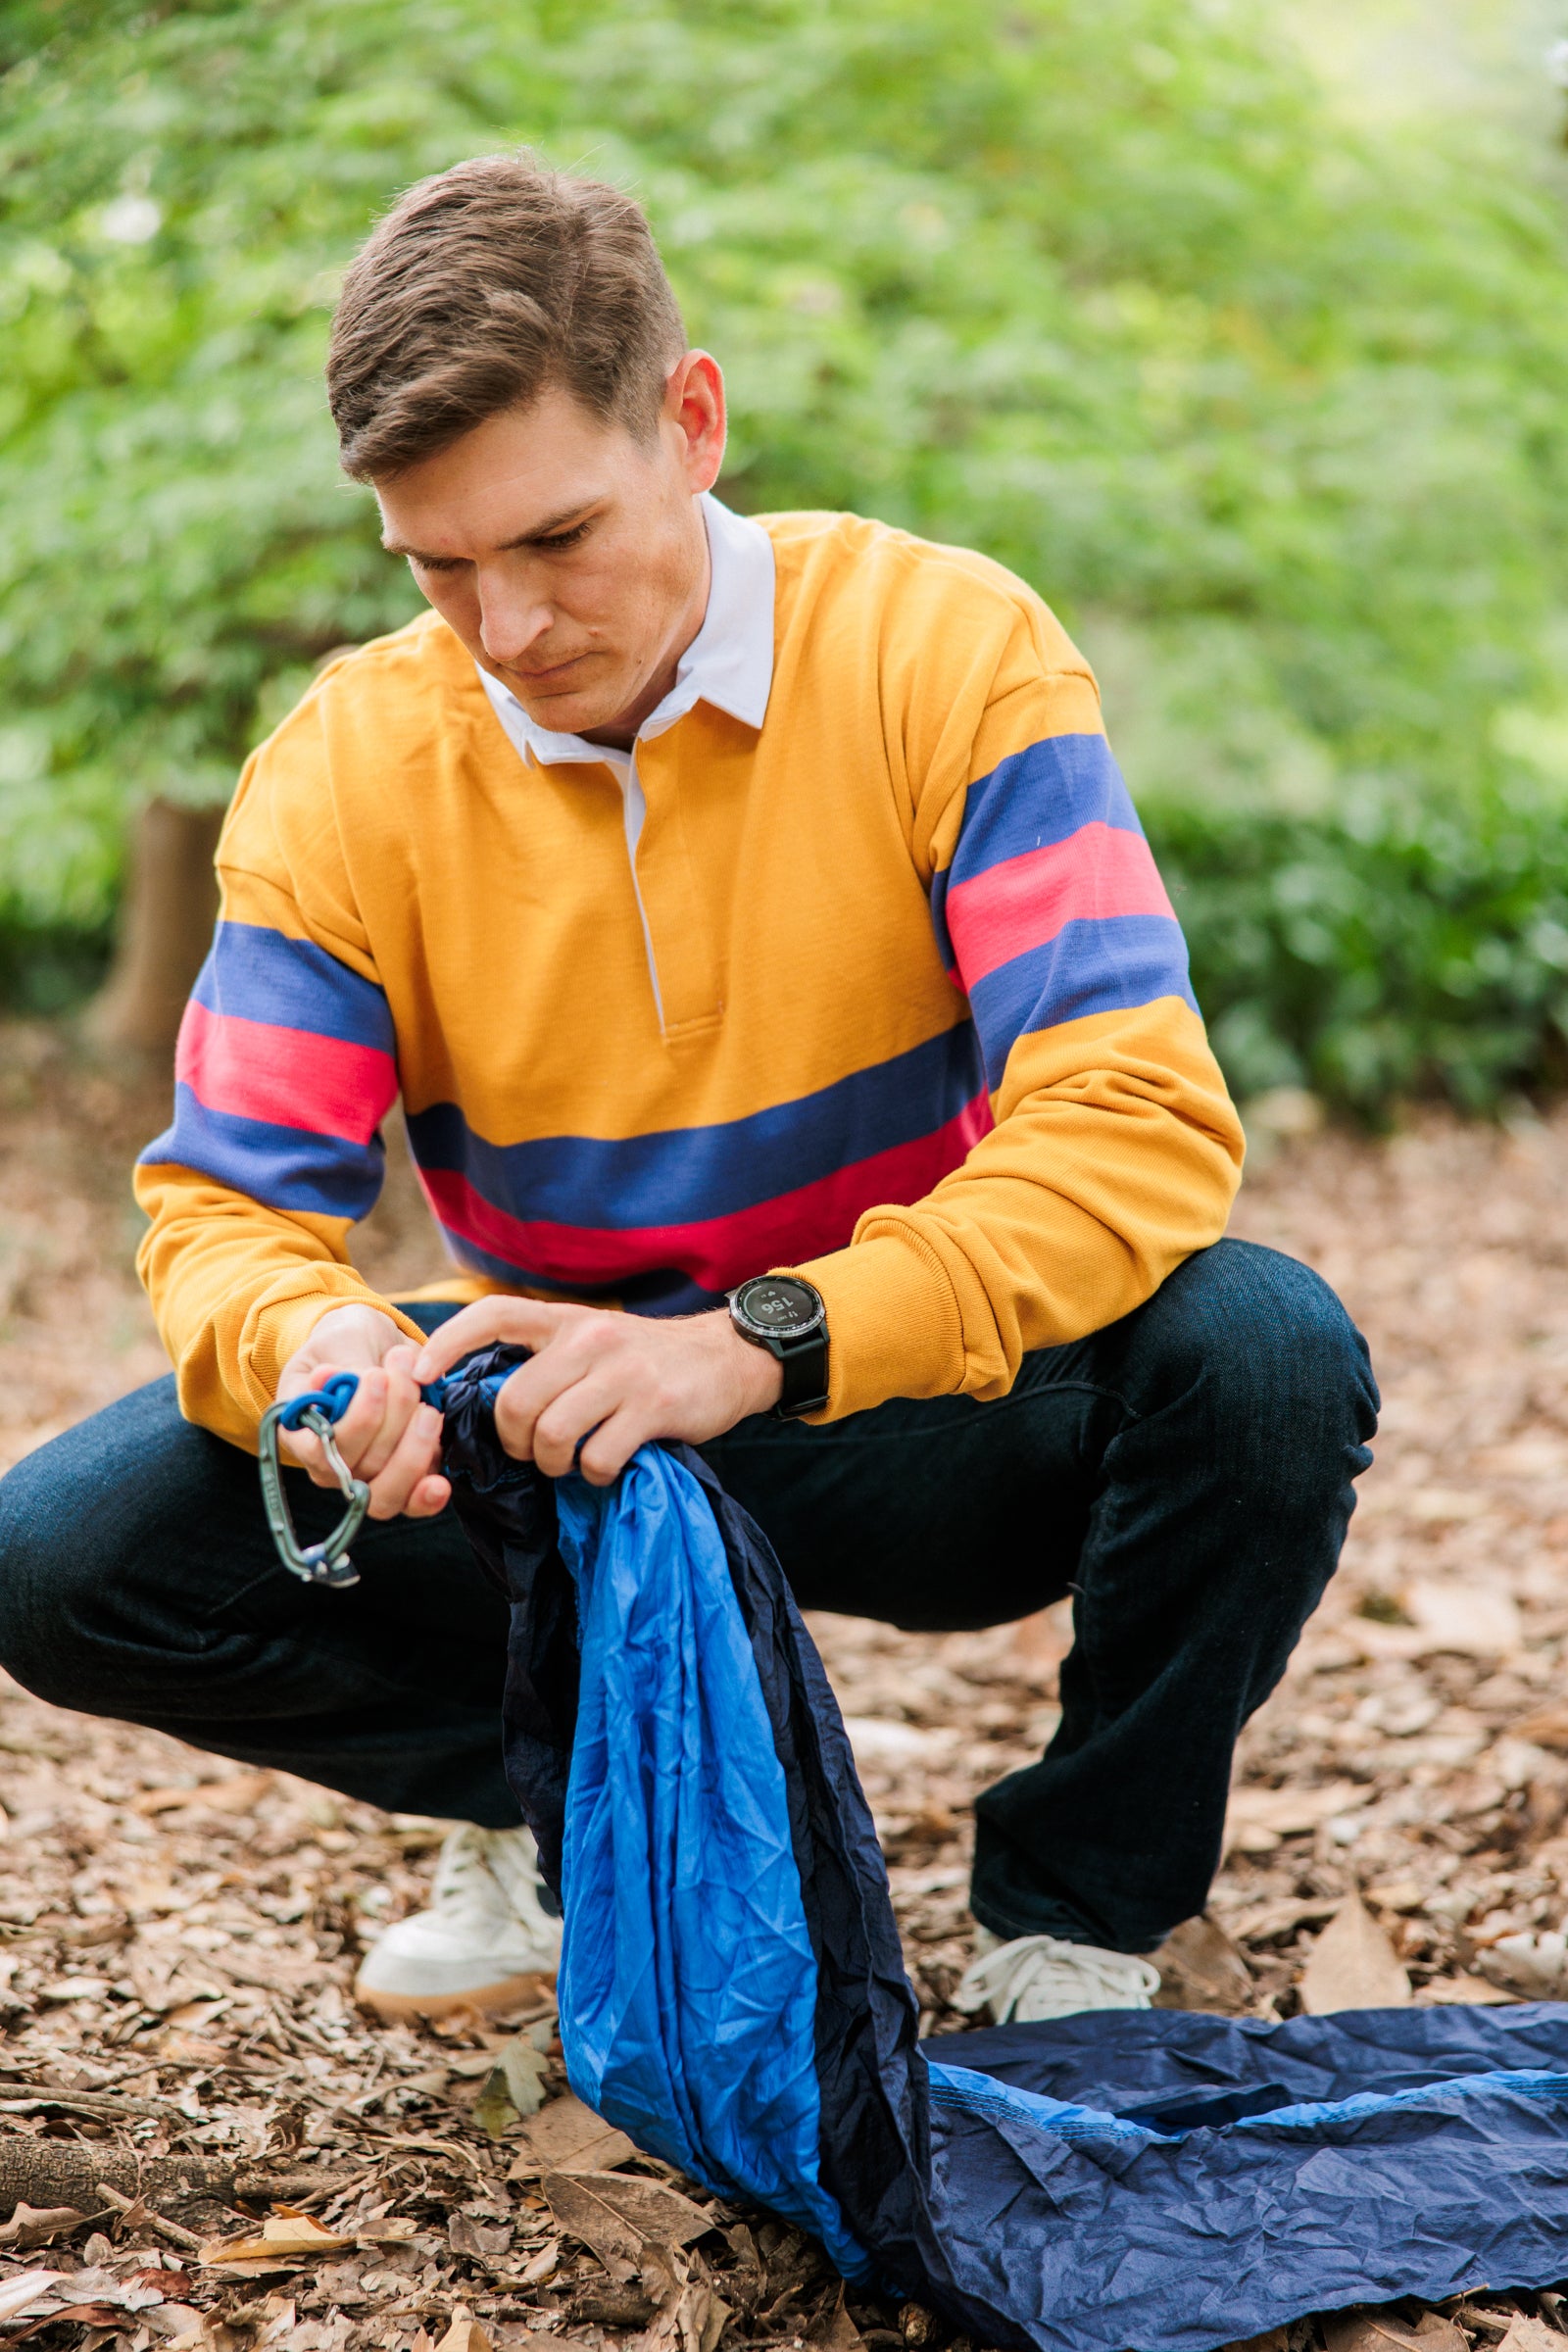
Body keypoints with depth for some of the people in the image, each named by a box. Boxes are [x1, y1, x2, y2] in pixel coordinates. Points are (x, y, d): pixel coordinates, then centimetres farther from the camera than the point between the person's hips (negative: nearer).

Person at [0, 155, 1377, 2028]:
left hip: (921, 1430, -1)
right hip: (544, 1443, 2)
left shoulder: (942, 650, -16)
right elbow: (222, 1202, -10)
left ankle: (1077, 1920, -5)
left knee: (1262, 1353, -32)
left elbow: (1144, 1124, -26)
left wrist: (759, 1344, -40)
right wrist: (311, 1341, -36)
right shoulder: (347, 766, -8)